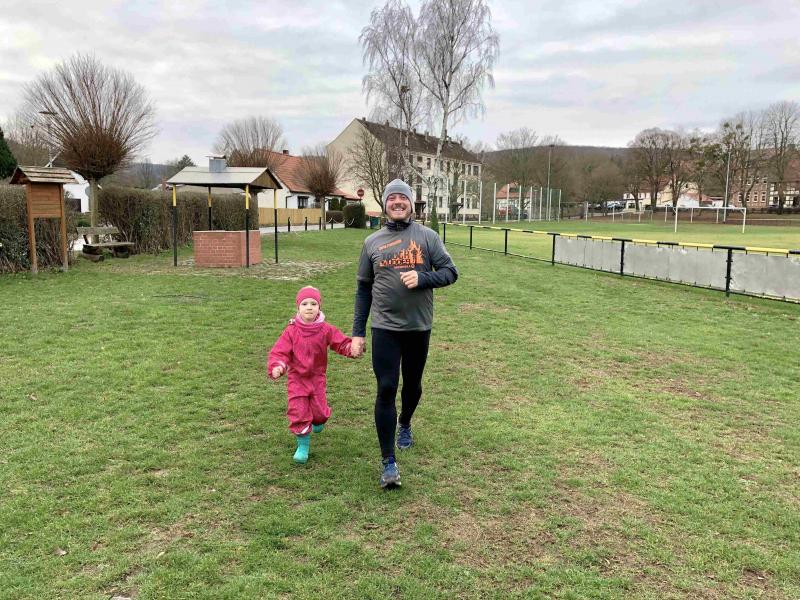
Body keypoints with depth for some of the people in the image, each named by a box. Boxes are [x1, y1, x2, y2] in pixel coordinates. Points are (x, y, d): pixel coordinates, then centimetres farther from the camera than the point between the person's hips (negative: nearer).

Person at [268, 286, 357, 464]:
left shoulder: (326, 330, -8)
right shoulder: (291, 331, -11)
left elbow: (342, 343, -8)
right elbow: (279, 352, -14)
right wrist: (276, 367, -33)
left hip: (317, 377, 1)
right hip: (296, 378, -1)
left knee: (319, 411, 9)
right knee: (298, 412, -4)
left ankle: (318, 421, 47)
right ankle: (303, 446, 13)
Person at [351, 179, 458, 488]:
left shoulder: (427, 236, 1)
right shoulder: (372, 242, 5)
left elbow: (450, 272, 0)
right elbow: (363, 289, 8)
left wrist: (421, 278, -20)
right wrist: (358, 333, 5)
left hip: (419, 327, 1)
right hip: (384, 327, 0)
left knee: (413, 384, 16)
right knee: (386, 390, -7)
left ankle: (405, 424, 47)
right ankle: (388, 462, -1)